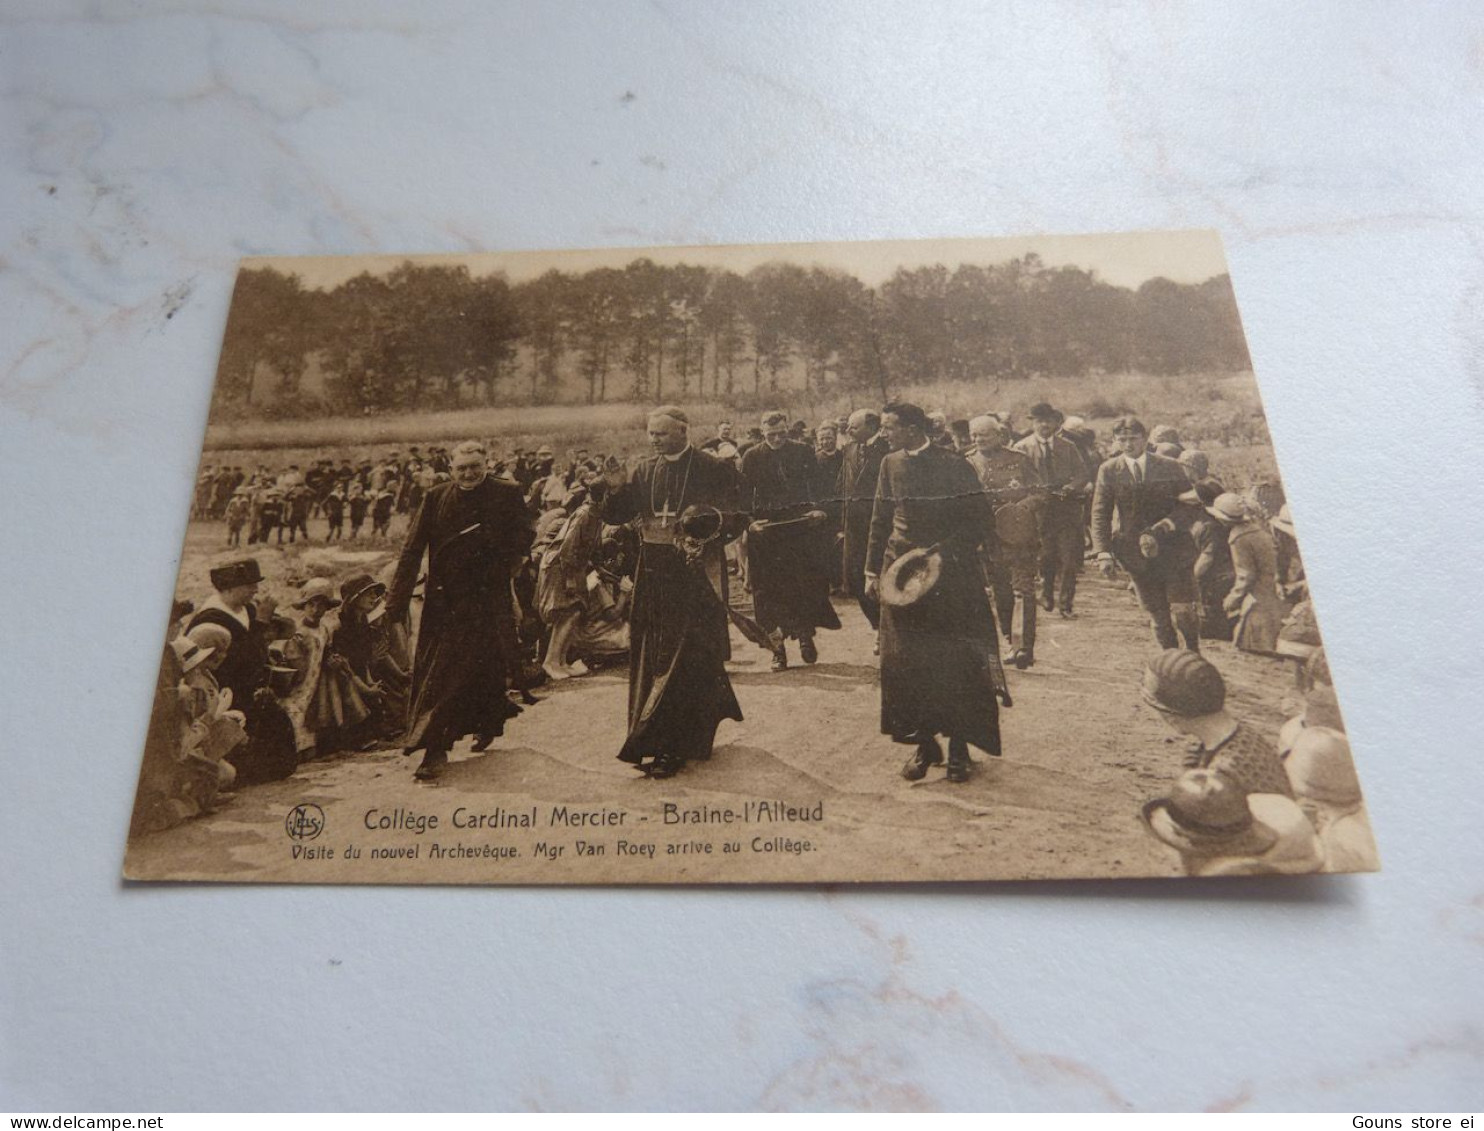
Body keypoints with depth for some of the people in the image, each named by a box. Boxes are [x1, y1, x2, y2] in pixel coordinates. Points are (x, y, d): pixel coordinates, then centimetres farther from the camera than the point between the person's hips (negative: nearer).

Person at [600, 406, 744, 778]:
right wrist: (617, 489, -11)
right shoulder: (644, 471, 9)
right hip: (654, 576, 6)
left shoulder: (713, 470, -5)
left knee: (685, 657, -5)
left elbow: (734, 520, -6)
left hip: (696, 576, -6)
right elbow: (614, 517, 8)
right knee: (652, 656, 9)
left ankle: (670, 747, -3)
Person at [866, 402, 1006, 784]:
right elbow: (880, 522, 14)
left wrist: (944, 553, -16)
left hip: (951, 575, -4)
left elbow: (979, 522, -5)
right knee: (905, 662, 3)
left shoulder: (954, 465, -6)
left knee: (956, 663, 1)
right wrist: (873, 571, 9)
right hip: (903, 574, 4)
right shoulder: (891, 465, 8)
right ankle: (924, 744, 17)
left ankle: (959, 748, 14)